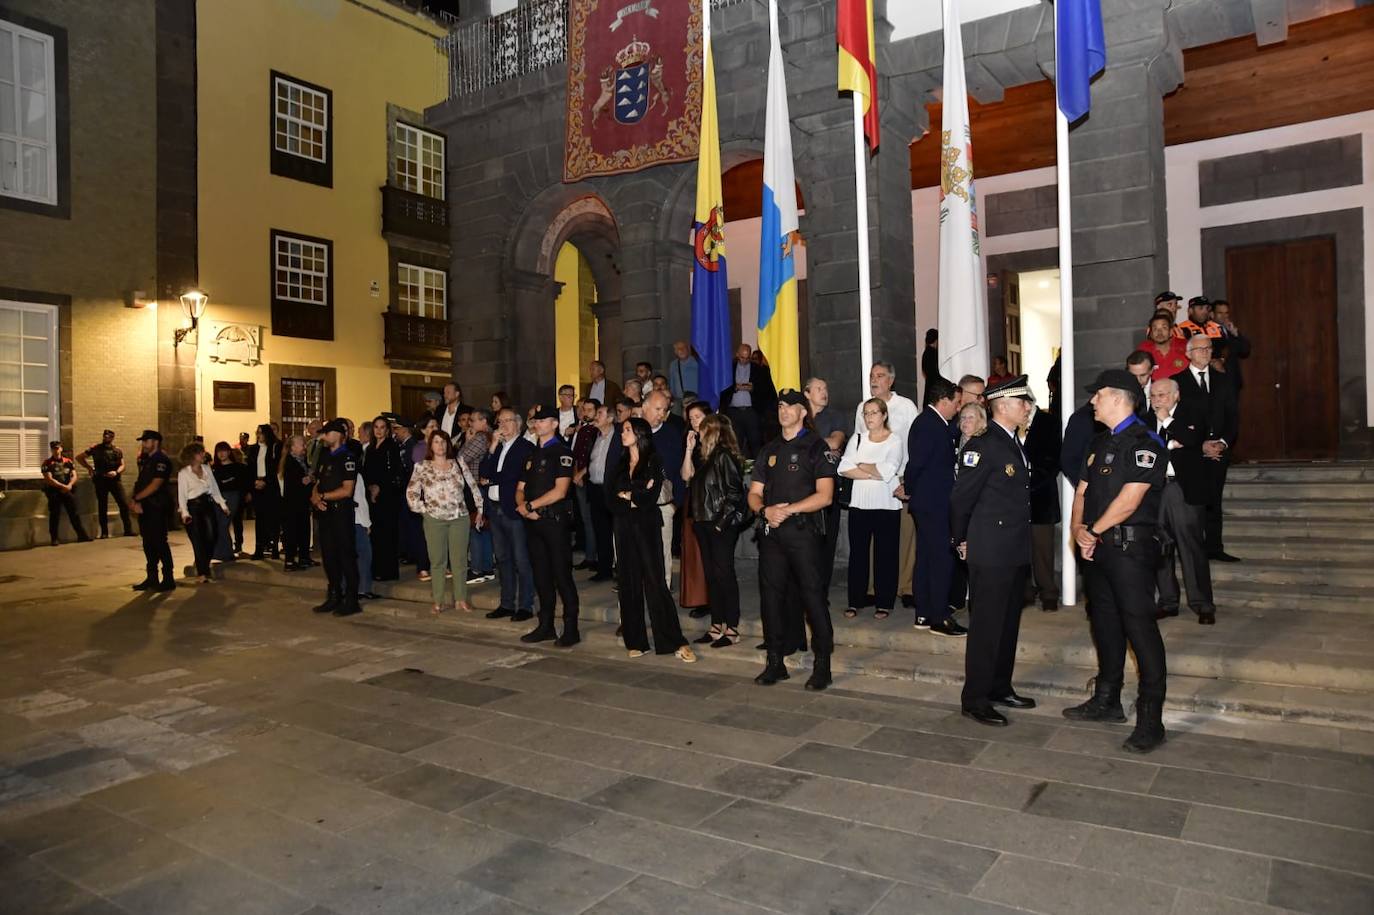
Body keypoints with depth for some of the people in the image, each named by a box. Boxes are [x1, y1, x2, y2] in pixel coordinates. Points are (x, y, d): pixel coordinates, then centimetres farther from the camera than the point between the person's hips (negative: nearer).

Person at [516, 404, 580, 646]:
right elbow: (520, 489, 15)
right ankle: (546, 626, 20)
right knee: (541, 575, 11)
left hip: (555, 520, -7)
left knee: (562, 575, -5)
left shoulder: (561, 452, -6)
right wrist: (523, 506, -6)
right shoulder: (532, 455, 17)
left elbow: (560, 491, -15)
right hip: (533, 522, 7)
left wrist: (530, 505, -11)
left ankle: (571, 629, 1)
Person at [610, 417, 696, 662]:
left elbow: (650, 498, -13)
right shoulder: (621, 464, 13)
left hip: (646, 526, -5)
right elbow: (612, 497, 4)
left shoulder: (653, 462, -3)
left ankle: (675, 641, -4)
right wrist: (636, 497, -9)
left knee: (654, 581, -8)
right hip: (624, 527, 5)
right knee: (628, 582, 5)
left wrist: (625, 495, -3)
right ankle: (636, 641, 13)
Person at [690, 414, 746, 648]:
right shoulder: (707, 457, 14)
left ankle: (732, 629, 6)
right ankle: (716, 626, 19)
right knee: (711, 575, 11)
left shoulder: (724, 456, -13)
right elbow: (688, 476, 11)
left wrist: (723, 521, -18)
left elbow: (735, 492, -17)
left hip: (722, 525, -9)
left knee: (724, 574, -3)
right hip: (704, 523, 9)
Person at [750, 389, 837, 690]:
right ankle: (775, 662, 17)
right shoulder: (768, 450, 16)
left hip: (803, 531, -5)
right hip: (771, 532, 5)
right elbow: (754, 494, 14)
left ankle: (822, 664, 5)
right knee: (771, 594, 7)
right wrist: (766, 510, -8)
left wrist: (788, 509, -16)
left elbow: (825, 495, -9)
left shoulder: (815, 447, 0)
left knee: (812, 595, -4)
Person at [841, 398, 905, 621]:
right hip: (859, 505, 3)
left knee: (885, 555, 2)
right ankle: (855, 601, 14)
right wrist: (873, 474, -11)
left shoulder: (895, 441, -1)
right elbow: (844, 468, -4)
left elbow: (888, 471, -16)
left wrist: (861, 466, -4)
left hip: (886, 506, -3)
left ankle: (885, 603, 12)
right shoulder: (857, 439, 10)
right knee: (857, 553, 6)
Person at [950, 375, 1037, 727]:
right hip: (990, 552, -9)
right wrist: (961, 540, -3)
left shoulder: (1014, 444, 13)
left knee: (1008, 624, 16)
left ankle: (1000, 688, 29)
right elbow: (961, 497, -13)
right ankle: (974, 699, 6)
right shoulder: (983, 446, -16)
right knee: (986, 626, -3)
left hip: (1015, 552, 9)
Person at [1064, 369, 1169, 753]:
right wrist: (1078, 529, -3)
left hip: (1129, 545, -9)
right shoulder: (1100, 443, 17)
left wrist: (1094, 530, -8)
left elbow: (1128, 500, -18)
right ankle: (1107, 701, 29)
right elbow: (1082, 492, 14)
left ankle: (1151, 719, 0)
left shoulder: (1144, 443, -11)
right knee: (1105, 624, 16)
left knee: (1140, 627, -7)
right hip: (1097, 547, 9)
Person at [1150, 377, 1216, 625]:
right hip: (1154, 488, 3)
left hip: (1184, 489, -3)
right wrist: (1170, 444, -5)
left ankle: (1202, 604, 3)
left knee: (1191, 546, -4)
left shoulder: (1191, 414, 3)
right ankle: (1167, 601, 15)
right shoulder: (1147, 418, 11)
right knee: (1160, 547, 6)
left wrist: (1166, 419, -9)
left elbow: (1191, 440, -14)